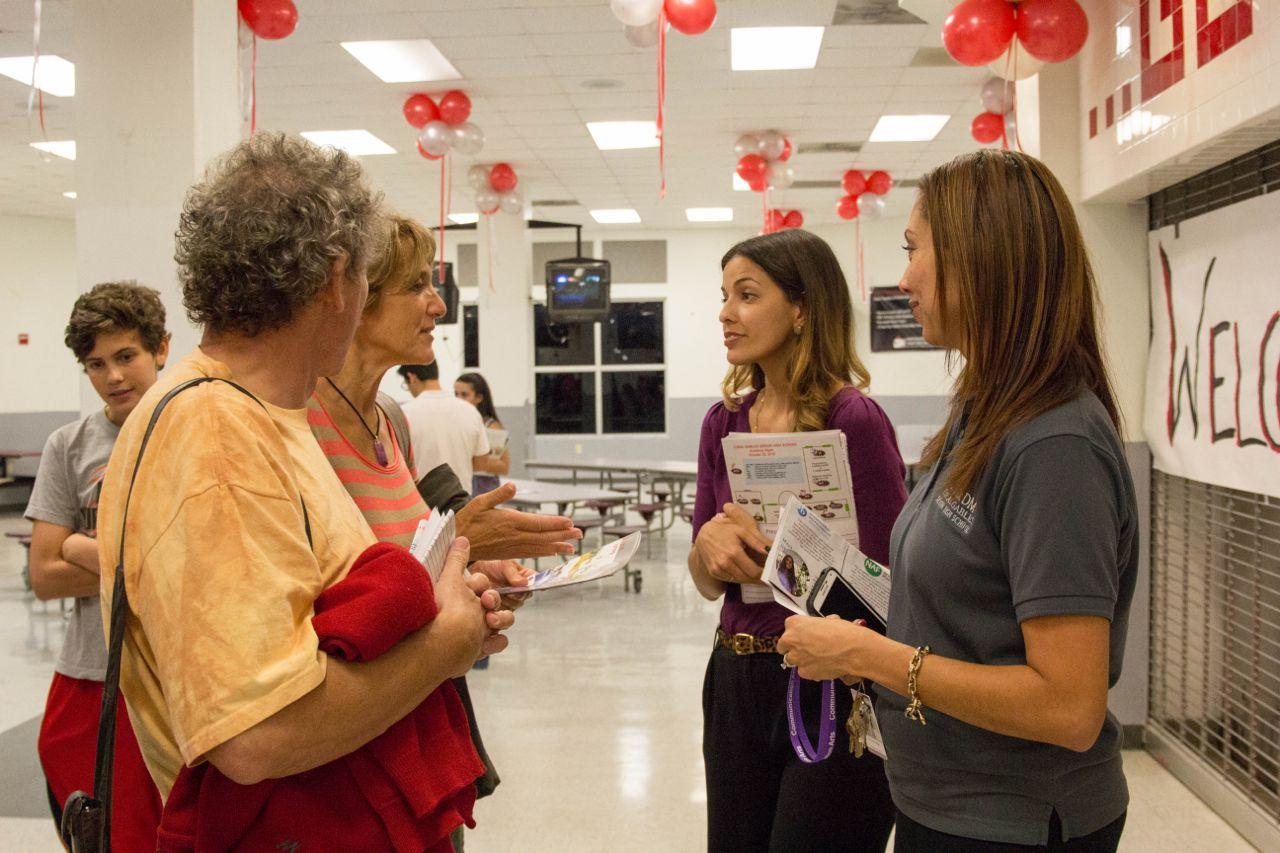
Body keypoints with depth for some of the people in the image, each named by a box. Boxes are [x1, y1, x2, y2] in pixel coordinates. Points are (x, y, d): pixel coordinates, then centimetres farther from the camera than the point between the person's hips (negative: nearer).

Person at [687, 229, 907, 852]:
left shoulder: (853, 419, -15)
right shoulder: (725, 422, 4)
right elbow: (708, 583, 8)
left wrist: (767, 545, -21)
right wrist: (709, 543, -13)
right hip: (737, 682, 6)